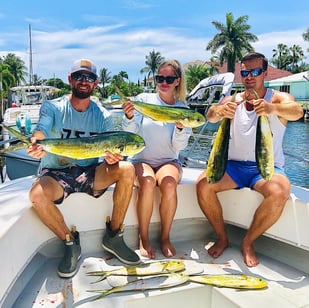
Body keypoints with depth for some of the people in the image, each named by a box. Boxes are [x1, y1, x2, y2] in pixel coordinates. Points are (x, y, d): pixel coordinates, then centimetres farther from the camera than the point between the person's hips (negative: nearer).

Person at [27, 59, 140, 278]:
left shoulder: (103, 116, 3)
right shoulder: (52, 108, -2)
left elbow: (110, 152, -3)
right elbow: (41, 131, -21)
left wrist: (112, 159, -29)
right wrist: (36, 145, -46)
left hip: (89, 172, 2)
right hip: (56, 174, -1)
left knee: (126, 169, -25)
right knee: (37, 194, -34)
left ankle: (113, 236, -9)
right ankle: (70, 242, -6)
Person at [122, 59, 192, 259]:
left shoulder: (183, 109, 4)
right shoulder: (143, 99, 1)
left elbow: (179, 147, -3)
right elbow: (130, 134, -6)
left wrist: (180, 127, -21)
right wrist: (129, 117, -26)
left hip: (169, 161, 1)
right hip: (141, 159, -1)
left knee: (169, 183, -32)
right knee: (148, 181, -33)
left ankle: (165, 237, -12)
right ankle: (144, 238, -15)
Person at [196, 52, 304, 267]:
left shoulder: (278, 98, 1)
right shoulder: (232, 101, 7)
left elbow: (297, 111, -23)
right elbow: (210, 116, -14)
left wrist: (271, 108, -46)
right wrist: (220, 111, -39)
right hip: (234, 165, 2)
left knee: (280, 192, -32)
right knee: (203, 184, -22)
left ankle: (248, 243, -8)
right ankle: (222, 238, -2)